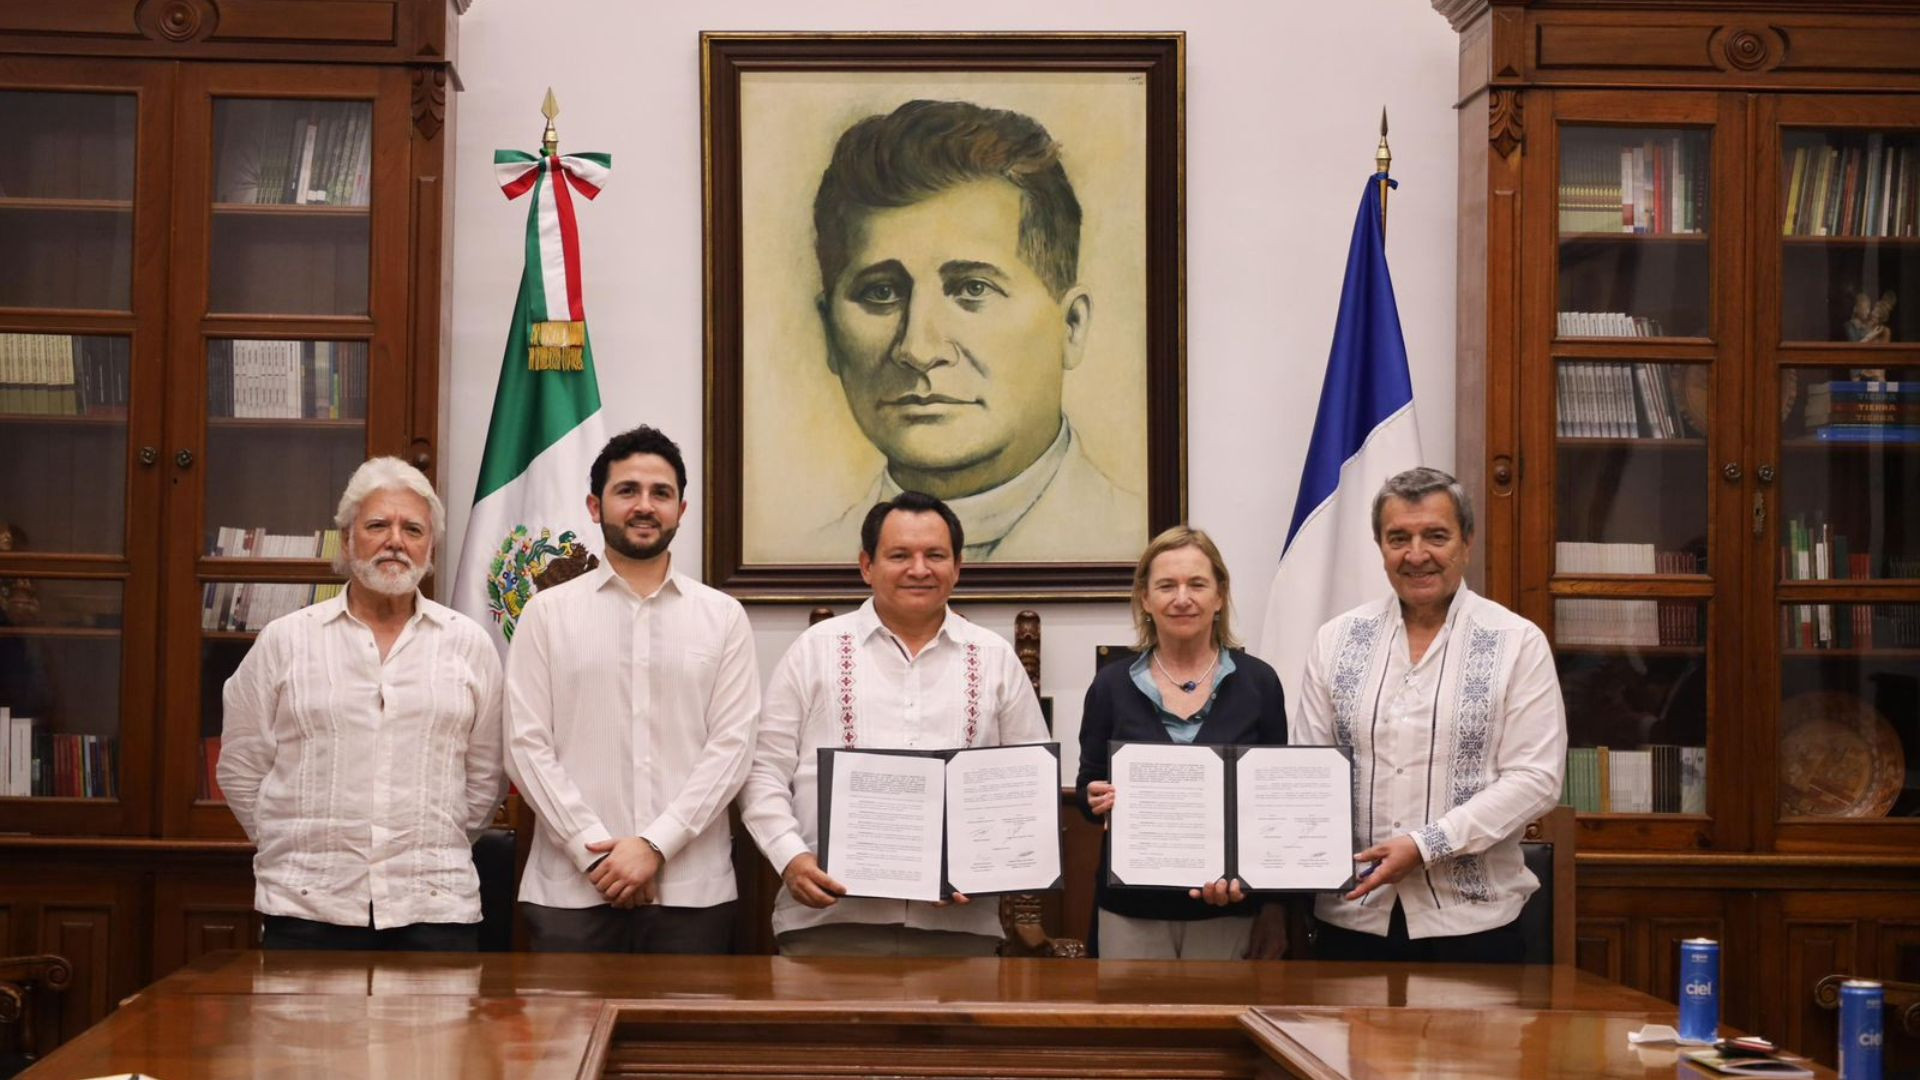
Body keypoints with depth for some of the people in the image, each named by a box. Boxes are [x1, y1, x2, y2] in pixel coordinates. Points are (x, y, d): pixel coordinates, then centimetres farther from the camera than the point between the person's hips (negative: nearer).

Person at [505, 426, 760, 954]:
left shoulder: (724, 617, 7)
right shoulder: (547, 613, 6)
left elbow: (731, 744, 0)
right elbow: (527, 745, 0)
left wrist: (655, 845, -10)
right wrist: (595, 852, -9)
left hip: (693, 890, 0)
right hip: (571, 890, 0)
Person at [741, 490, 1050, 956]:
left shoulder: (996, 659, 14)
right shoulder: (816, 649, 10)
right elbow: (764, 774, 7)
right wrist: (791, 859, -8)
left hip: (959, 921, 1)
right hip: (829, 919, -1)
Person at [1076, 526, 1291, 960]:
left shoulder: (1257, 682, 1)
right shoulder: (1112, 685, 3)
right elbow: (1087, 790, 9)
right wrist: (1099, 800, -14)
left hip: (1229, 907, 0)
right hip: (1132, 908, 1)